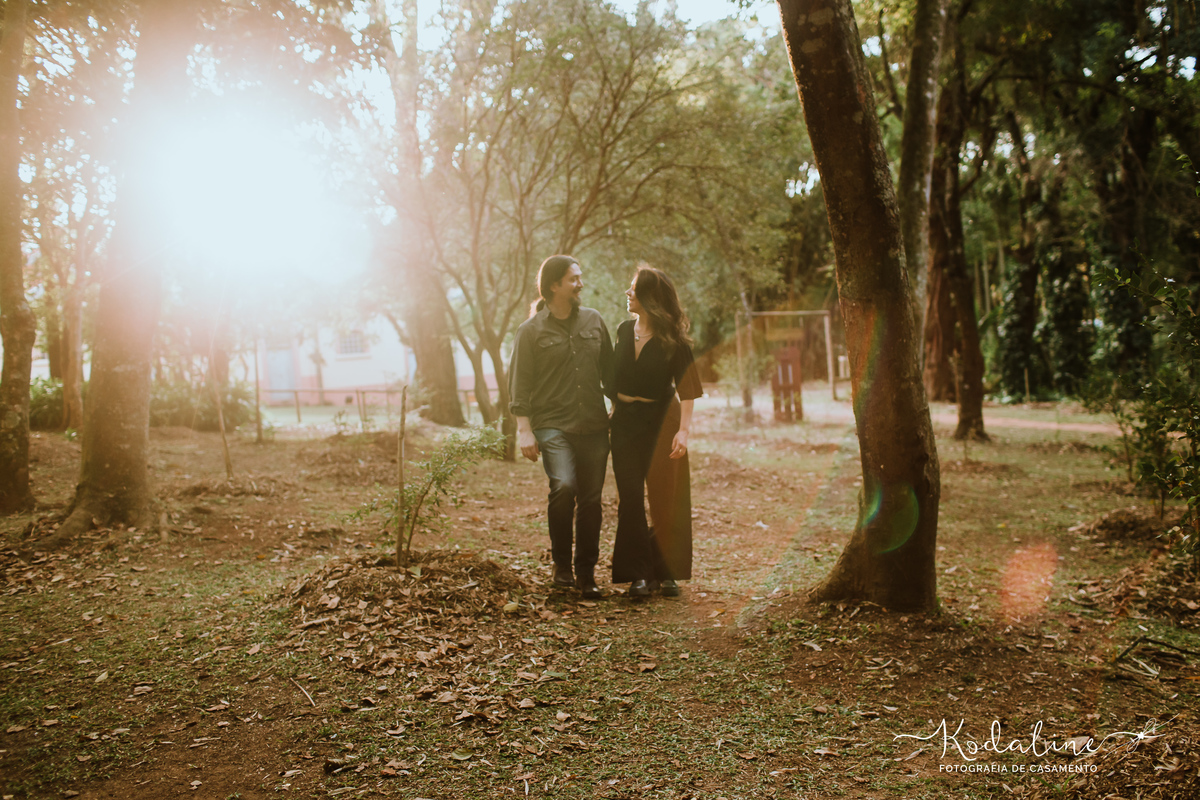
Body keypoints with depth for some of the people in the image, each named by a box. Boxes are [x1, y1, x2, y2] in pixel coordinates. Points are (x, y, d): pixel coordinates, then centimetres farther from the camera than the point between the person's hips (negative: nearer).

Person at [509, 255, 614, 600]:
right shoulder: (531, 330, 0)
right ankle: (561, 564, -1)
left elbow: (609, 370, 18)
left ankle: (586, 574, 17)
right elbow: (520, 383, -1)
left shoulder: (593, 320, 11)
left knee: (591, 498, 4)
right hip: (553, 425, -4)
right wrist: (524, 429, -8)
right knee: (563, 486, -22)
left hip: (593, 425, 4)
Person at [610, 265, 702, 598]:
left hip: (660, 420, -4)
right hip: (625, 420, 4)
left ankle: (667, 573, 13)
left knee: (666, 496, 1)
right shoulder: (625, 330, 5)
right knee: (631, 497, 0)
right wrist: (615, 410, 11)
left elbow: (686, 387, -16)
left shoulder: (673, 339, -10)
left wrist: (684, 430, -26)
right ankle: (639, 574, 5)